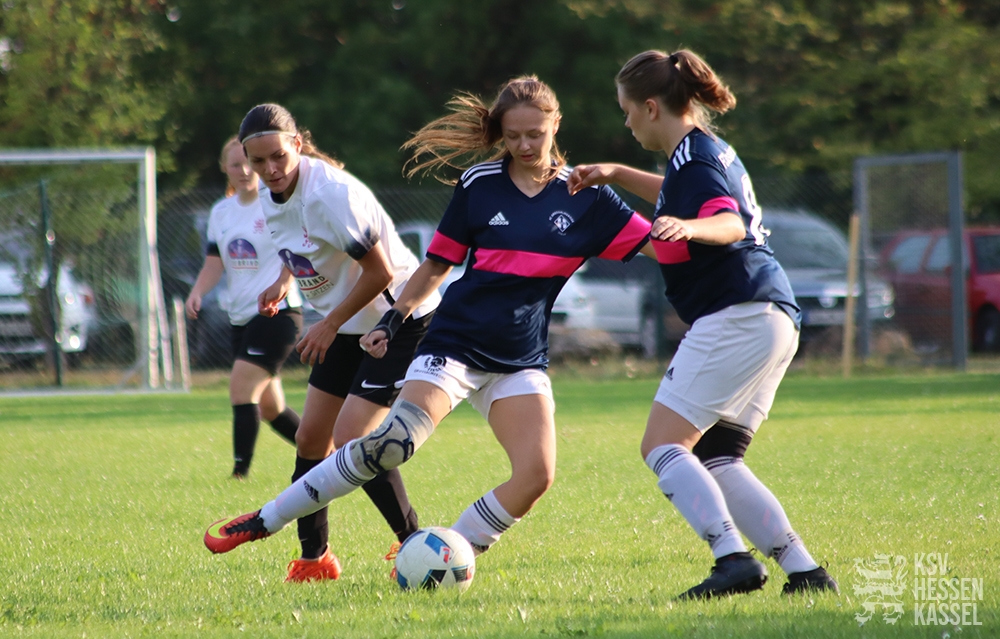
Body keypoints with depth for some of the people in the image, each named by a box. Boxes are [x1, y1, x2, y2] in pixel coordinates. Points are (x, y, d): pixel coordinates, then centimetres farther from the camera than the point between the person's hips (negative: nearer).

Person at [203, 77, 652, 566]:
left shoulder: (585, 197, 2)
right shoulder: (480, 183, 0)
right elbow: (437, 263, 8)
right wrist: (393, 320, 0)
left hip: (521, 361, 2)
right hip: (455, 342, -2)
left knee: (536, 474, -19)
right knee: (392, 443, -22)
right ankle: (263, 522, -13)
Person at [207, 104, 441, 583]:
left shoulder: (330, 194, -27)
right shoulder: (272, 195, -1)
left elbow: (380, 272, -23)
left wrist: (329, 325, -19)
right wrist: (283, 282, 4)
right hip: (352, 324, 9)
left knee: (351, 440, -16)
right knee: (311, 438, 7)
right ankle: (314, 558, 18)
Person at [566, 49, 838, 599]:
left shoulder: (692, 157, -10)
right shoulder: (709, 151, 19)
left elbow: (730, 223, -28)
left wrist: (689, 228, -47)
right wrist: (615, 174, 38)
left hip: (735, 317, -10)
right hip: (773, 321, 10)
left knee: (663, 446, -12)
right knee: (715, 461, 11)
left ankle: (735, 560, -26)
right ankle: (805, 570, 2)